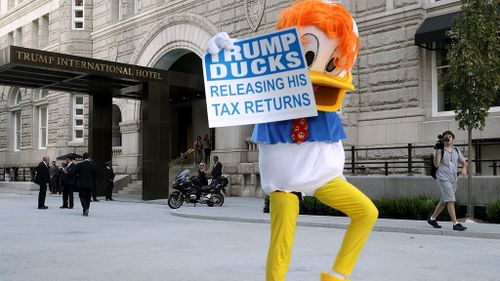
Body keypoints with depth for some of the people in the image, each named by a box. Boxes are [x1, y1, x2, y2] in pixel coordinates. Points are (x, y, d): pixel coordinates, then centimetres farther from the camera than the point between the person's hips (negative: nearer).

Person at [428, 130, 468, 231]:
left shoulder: (456, 151, 13)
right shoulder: (441, 150, -5)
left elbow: (463, 162, 17)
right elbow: (436, 164, -14)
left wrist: (464, 168, -5)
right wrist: (437, 151, -21)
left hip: (453, 179, 7)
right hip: (443, 178, -7)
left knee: (444, 201, 14)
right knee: (450, 200, -12)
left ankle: (432, 218, 27)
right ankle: (455, 223, -11)